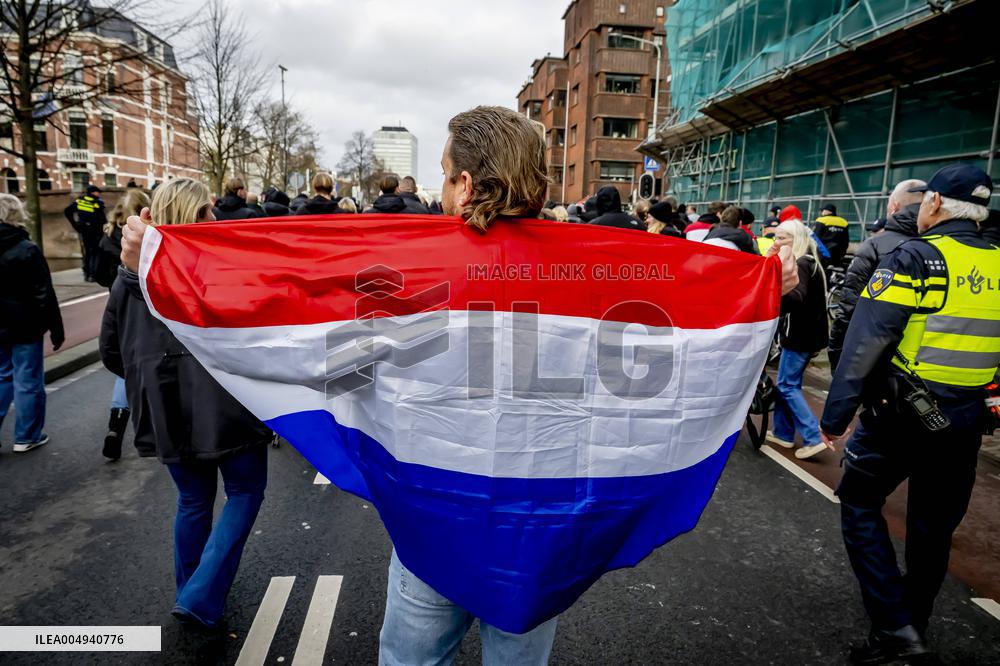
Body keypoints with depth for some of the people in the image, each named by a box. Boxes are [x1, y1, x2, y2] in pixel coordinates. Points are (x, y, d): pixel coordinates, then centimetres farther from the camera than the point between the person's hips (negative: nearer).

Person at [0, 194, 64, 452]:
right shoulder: (27, 250, -15)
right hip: (25, 328, -6)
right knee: (28, 382, 4)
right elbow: (44, 295, -15)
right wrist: (56, 330, -9)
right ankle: (26, 437, 12)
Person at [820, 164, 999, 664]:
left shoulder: (915, 258, -14)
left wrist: (835, 412, -16)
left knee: (860, 504, 10)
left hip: (902, 415, -6)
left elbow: (866, 341, -21)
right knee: (933, 528, 16)